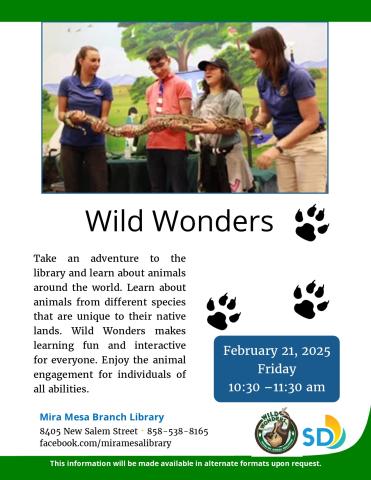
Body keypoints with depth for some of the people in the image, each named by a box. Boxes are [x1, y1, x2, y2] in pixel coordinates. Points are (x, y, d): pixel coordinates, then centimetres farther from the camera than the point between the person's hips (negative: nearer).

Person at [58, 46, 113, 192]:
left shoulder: (104, 86, 1)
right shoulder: (67, 83, -1)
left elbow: (104, 116, 1)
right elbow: (61, 113, 2)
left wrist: (100, 124, -22)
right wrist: (70, 117, -21)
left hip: (95, 143, 0)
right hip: (70, 143, 0)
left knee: (99, 187, -4)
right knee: (72, 188, 5)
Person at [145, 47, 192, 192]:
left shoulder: (181, 84, -1)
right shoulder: (150, 90, 17)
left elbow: (186, 116, -7)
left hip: (175, 145, -6)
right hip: (153, 145, 6)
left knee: (179, 189, -5)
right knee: (157, 190, 10)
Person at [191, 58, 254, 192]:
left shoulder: (232, 96, -5)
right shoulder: (202, 100, 15)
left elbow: (233, 127, -14)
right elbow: (196, 127, 13)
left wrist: (214, 129, -32)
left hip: (228, 154, -7)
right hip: (207, 155, 7)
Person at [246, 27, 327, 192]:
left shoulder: (298, 76, -20)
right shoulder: (263, 79, 2)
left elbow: (311, 121, -22)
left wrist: (277, 148, -28)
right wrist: (254, 123, -9)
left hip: (310, 144, -7)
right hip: (285, 144, 7)